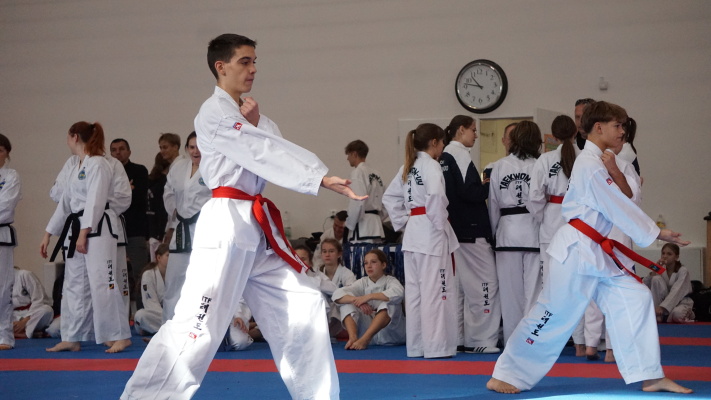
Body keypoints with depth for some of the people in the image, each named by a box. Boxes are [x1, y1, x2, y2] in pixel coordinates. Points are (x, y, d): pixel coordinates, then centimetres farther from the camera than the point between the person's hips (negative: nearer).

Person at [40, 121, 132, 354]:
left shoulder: (97, 164, -9)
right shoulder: (77, 168, 18)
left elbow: (95, 201, -17)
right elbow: (65, 203, 22)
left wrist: (84, 233, -21)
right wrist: (48, 234, 21)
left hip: (96, 230, -10)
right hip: (77, 231, 10)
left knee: (102, 283, -11)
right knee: (74, 285, 11)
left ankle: (120, 336, -5)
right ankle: (72, 339, 17)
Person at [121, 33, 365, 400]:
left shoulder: (251, 115, 19)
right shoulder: (214, 113, -9)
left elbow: (276, 151, 6)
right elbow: (263, 153, -18)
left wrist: (256, 125, -8)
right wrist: (322, 179, -23)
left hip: (258, 227, 9)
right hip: (227, 224, -9)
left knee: (302, 305, 9)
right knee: (198, 326, -12)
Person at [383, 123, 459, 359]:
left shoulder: (408, 167, 14)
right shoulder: (431, 166, -10)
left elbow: (389, 198, 18)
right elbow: (435, 197, -25)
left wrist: (403, 222, 14)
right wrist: (440, 225, -14)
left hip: (412, 234, 8)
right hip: (431, 233, -8)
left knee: (414, 289, 10)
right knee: (435, 288, -6)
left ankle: (416, 346, 16)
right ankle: (436, 346, -6)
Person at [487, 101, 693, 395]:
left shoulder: (595, 162, 16)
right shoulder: (591, 165, -15)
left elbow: (619, 202, 16)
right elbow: (620, 207, -15)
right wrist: (657, 234, -9)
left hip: (596, 253, 10)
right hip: (577, 251, -10)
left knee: (634, 298, 1)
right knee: (555, 315, -5)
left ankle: (650, 377, 3)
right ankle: (504, 376, 6)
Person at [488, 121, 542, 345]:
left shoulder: (499, 167, 1)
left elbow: (493, 203, 5)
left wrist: (494, 233, 15)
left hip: (507, 231, 2)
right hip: (534, 231, -2)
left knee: (510, 288, 7)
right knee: (533, 286, 3)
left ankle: (512, 340, 12)